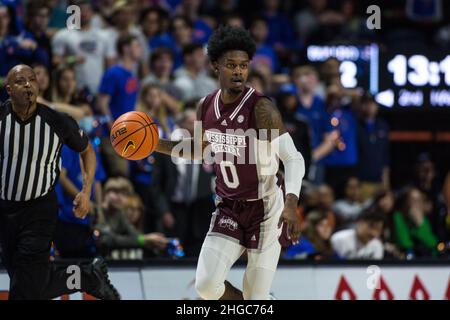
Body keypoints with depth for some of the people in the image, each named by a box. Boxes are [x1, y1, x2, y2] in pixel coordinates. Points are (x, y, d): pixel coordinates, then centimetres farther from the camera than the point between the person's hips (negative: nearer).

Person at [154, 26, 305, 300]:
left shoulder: (261, 108, -20)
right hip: (229, 208, 5)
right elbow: (197, 151, 19)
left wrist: (291, 203, -40)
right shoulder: (206, 107, -1)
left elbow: (294, 159, -25)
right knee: (206, 285, -12)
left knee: (256, 297, -2)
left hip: (265, 208, -5)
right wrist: (155, 144, 6)